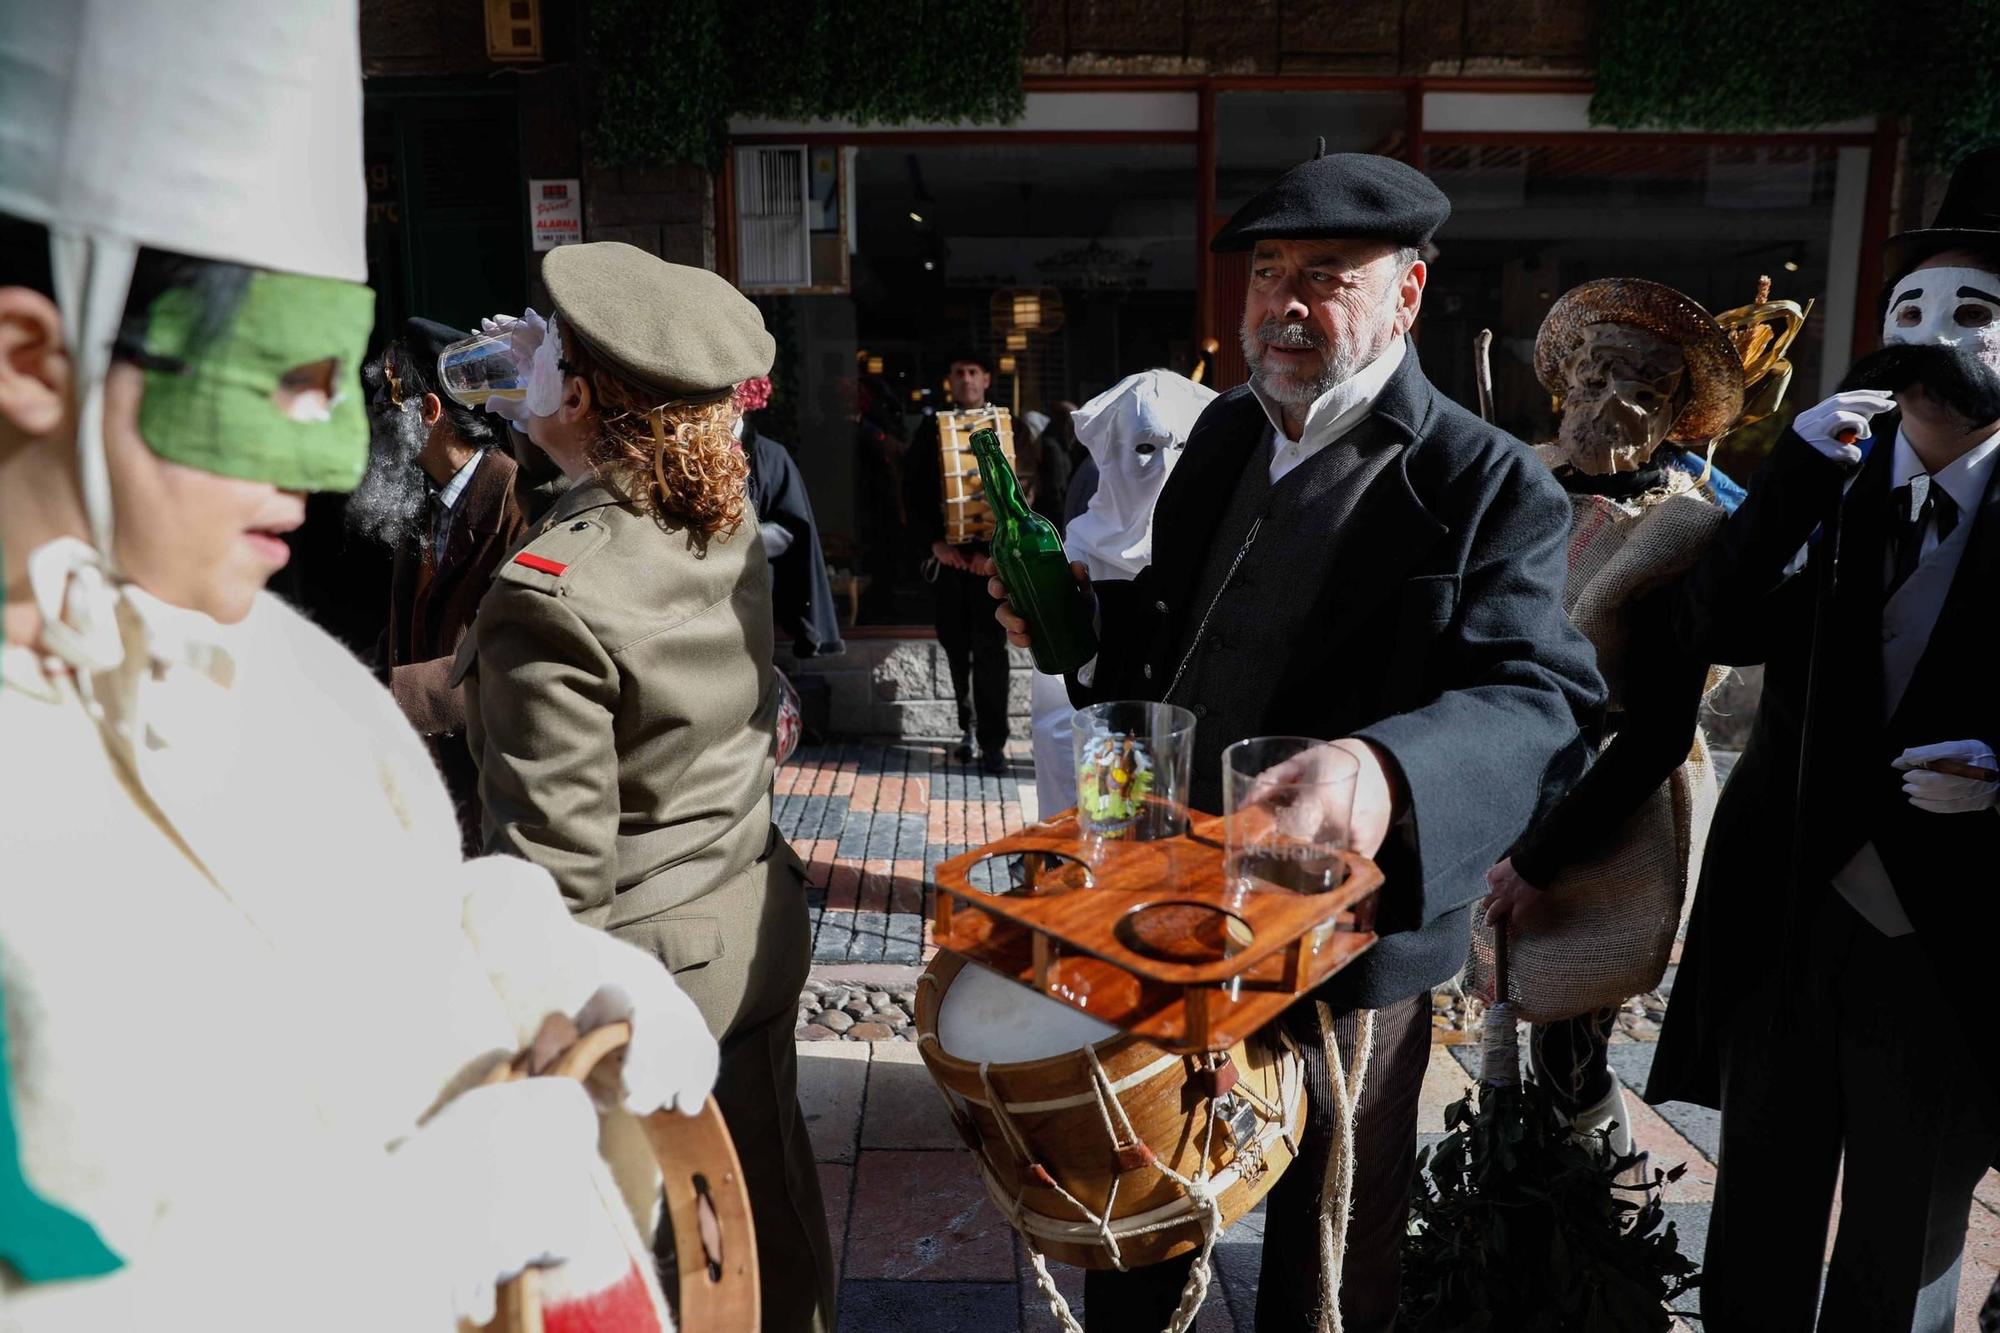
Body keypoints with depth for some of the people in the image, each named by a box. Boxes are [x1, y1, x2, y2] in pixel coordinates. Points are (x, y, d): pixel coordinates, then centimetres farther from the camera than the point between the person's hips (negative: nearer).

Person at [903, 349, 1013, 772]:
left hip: (992, 556, -2)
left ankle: (992, 742, 0)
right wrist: (933, 542, -8)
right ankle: (969, 728, 22)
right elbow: (913, 492, 5)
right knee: (956, 644, 7)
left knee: (990, 648, -4)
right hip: (949, 554, 2)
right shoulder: (932, 430, 9)